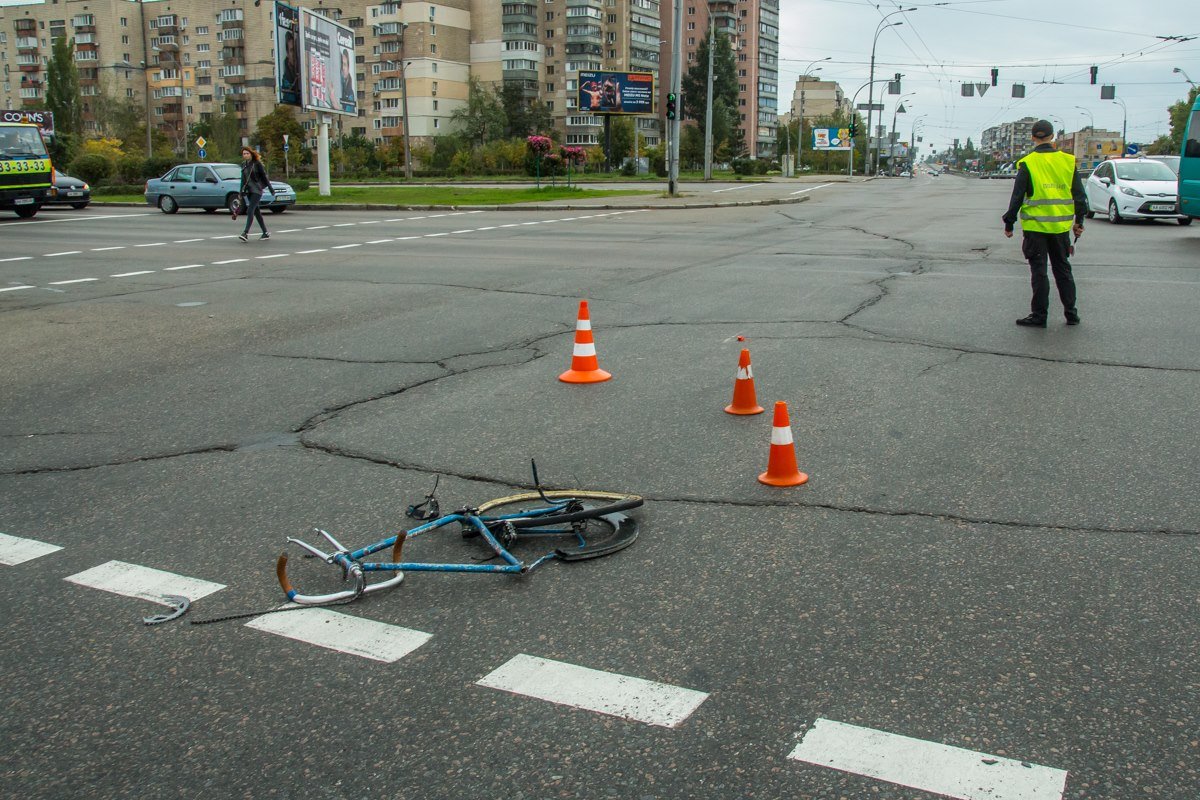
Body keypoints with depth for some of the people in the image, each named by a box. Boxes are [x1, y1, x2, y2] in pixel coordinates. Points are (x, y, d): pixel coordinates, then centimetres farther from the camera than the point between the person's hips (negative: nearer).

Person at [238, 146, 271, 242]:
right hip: (248, 191, 7)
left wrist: (270, 188, -5)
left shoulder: (257, 163, -7)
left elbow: (264, 176, -5)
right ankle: (266, 233, 17)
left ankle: (246, 233, -22)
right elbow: (243, 179, 18)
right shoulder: (244, 164, 11)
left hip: (257, 190, -7)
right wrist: (242, 191, 18)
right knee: (256, 212, 9)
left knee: (250, 211, -16)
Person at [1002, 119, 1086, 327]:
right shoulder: (1068, 161, 3)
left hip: (1036, 226, -4)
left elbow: (1017, 197, -7)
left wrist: (1009, 223, 1)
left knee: (1039, 272, 2)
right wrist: (1079, 221, 18)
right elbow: (1079, 194, 8)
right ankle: (1071, 314, 18)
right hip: (1061, 226, 4)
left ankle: (1039, 316, 3)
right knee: (1063, 270, 14)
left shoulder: (1027, 163, -8)